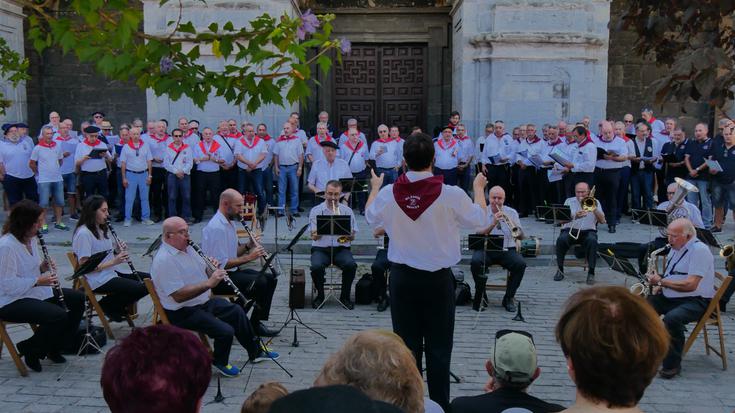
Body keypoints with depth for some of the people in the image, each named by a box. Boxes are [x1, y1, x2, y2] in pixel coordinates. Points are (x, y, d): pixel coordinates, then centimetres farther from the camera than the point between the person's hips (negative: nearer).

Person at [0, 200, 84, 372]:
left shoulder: (30, 239, 6)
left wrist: (43, 268, -3)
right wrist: (38, 281, -26)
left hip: (35, 291, 10)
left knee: (77, 299, 3)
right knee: (58, 316, -27)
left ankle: (54, 348, 16)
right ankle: (29, 350, 1)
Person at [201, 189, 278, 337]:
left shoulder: (229, 222, 12)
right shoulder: (216, 228, -22)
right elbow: (221, 264, -25)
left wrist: (248, 246, -1)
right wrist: (248, 257, -21)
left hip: (232, 271, 10)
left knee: (270, 278, 2)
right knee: (261, 283, -22)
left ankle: (257, 320, 6)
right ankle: (254, 325, -6)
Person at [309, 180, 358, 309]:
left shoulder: (347, 211, 8)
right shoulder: (316, 211, 4)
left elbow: (352, 237, 6)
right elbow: (314, 236, -4)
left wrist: (347, 236, -17)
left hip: (341, 248, 1)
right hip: (321, 249, -1)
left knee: (351, 265, -29)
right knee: (316, 266, -32)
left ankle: (345, 296, -5)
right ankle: (320, 295, -3)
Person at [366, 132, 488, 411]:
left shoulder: (388, 194, -10)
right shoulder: (451, 195, -17)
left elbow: (371, 217, 13)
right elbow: (479, 220, 1)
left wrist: (374, 188, 30)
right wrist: (478, 188, 18)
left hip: (402, 276, 2)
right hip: (438, 279, -2)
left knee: (406, 344, 11)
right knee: (438, 347, 6)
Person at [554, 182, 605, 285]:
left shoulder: (594, 202, 11)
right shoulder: (569, 201, 9)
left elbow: (602, 221, 1)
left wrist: (594, 209, -14)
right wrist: (574, 216, -25)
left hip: (588, 231, 0)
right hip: (570, 230, 0)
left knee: (592, 241, -35)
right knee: (561, 239, -33)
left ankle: (591, 272, -26)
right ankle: (560, 270, -15)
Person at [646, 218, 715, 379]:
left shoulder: (699, 250, -16)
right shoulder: (675, 248, 13)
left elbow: (690, 285, -25)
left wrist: (661, 281, -18)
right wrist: (659, 286, 4)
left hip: (696, 301, -9)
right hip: (669, 297, 9)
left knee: (671, 318, -36)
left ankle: (673, 365, -20)